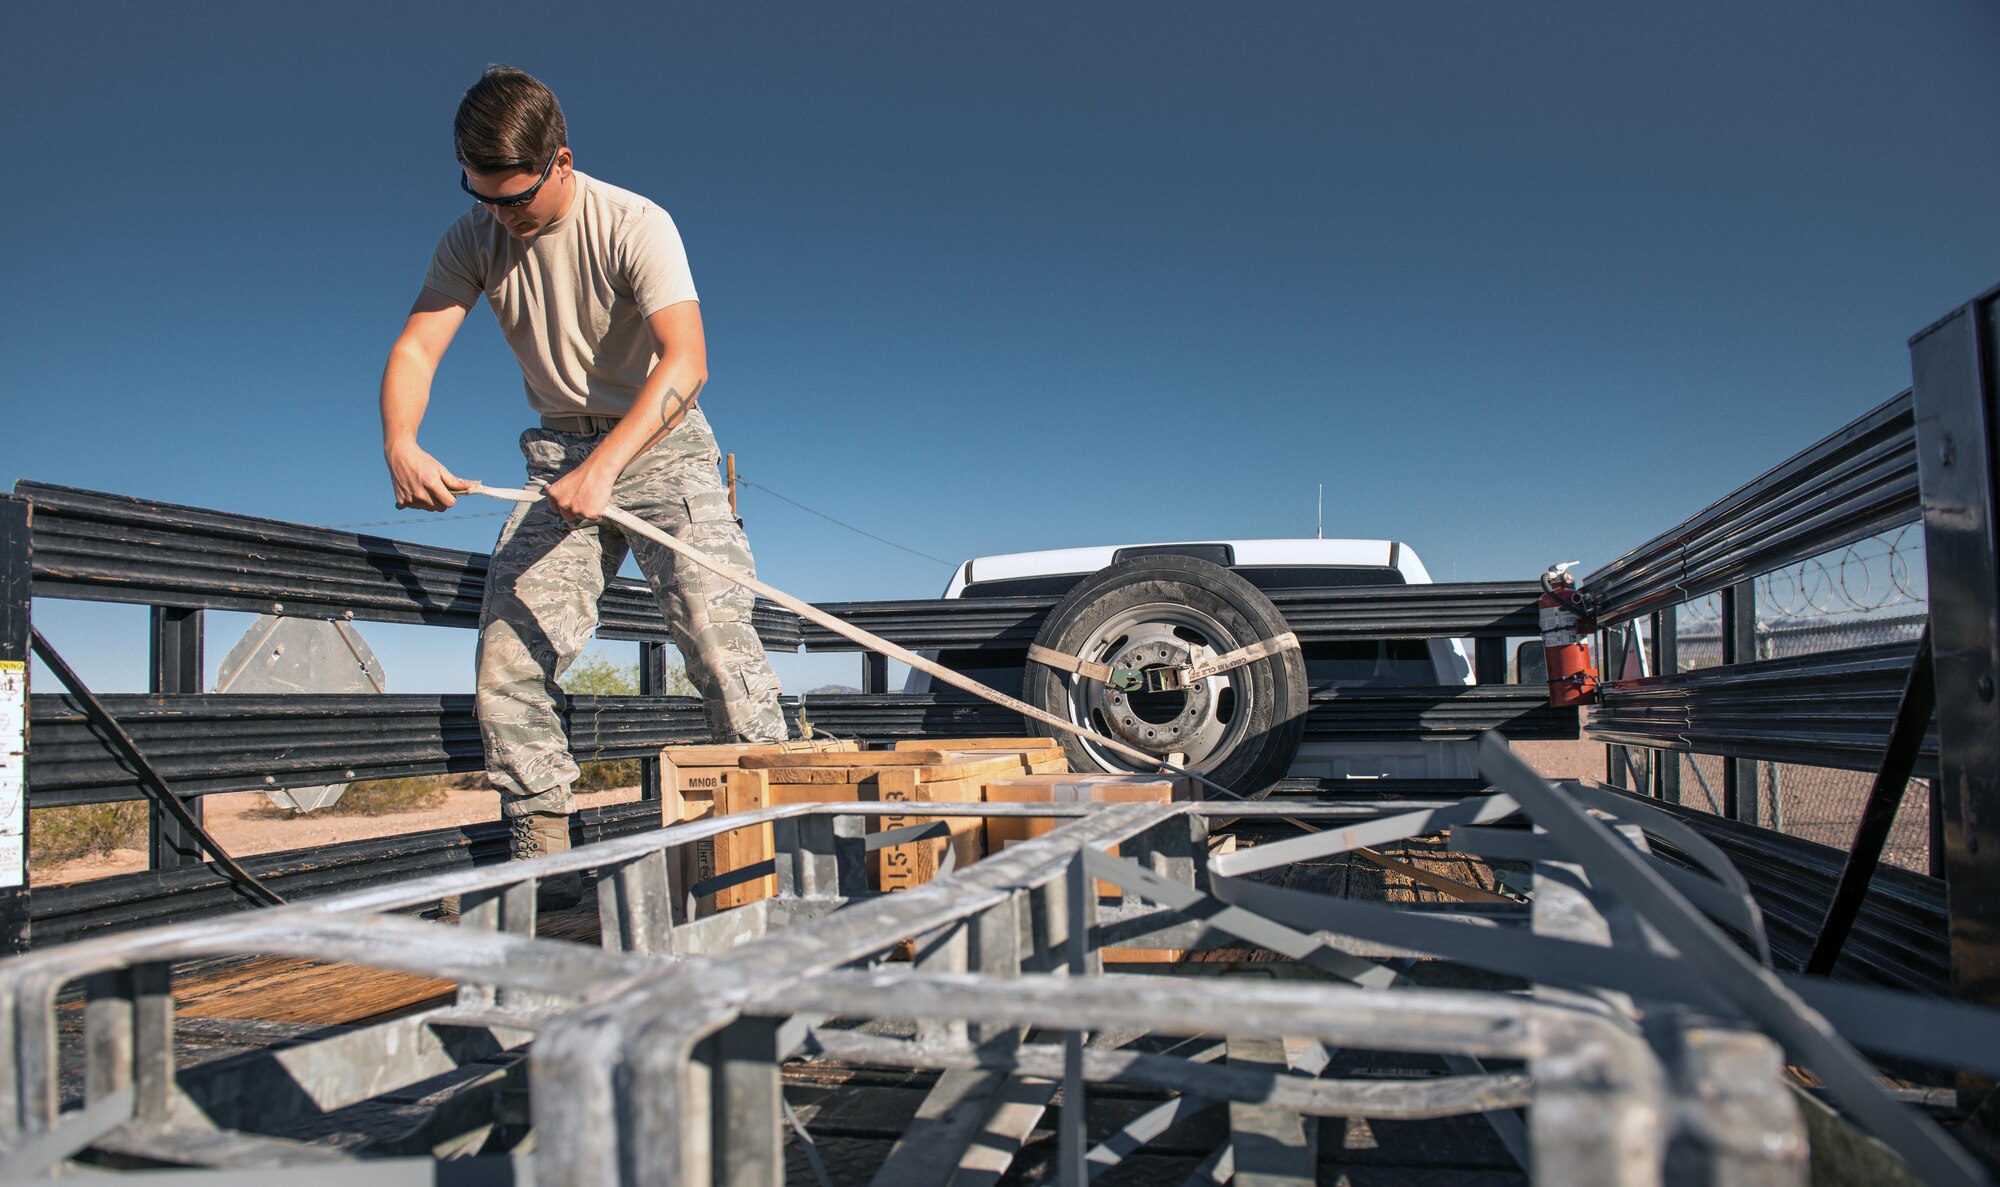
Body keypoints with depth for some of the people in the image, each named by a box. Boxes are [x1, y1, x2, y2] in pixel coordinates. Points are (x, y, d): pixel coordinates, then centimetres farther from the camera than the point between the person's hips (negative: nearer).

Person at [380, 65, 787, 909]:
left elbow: (684, 362, -30)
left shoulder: (634, 226, -18)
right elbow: (417, 344, -8)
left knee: (716, 633, -19)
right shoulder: (473, 240, -2)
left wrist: (604, 467, -41)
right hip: (559, 455, 5)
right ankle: (542, 863, 0)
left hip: (659, 444, -4)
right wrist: (400, 443, -29)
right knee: (508, 652, -7)